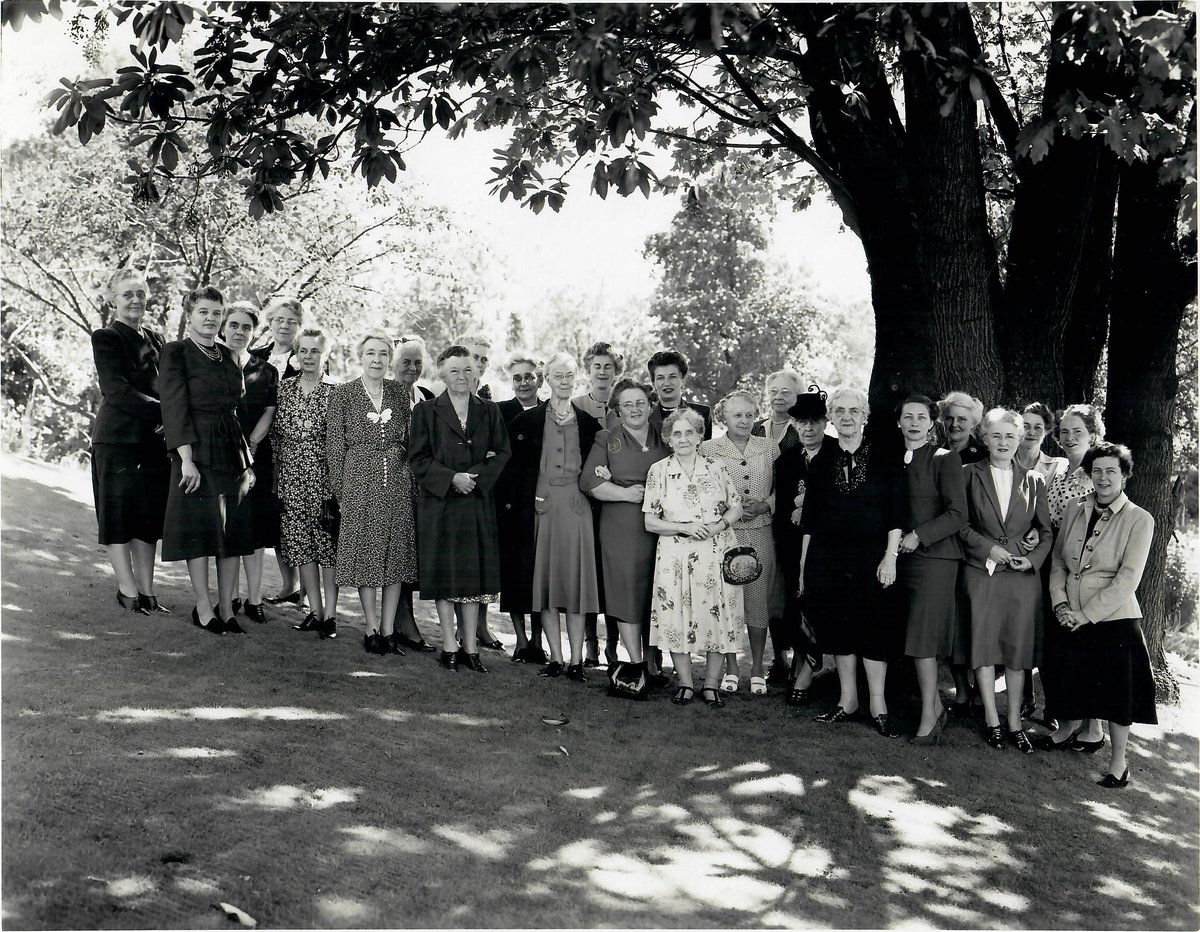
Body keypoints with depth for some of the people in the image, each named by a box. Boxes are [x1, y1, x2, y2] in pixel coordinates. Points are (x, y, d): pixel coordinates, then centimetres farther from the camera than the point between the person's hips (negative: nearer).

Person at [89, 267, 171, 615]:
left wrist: (169, 419, -6)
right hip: (118, 439, -5)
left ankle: (146, 591, 13)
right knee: (120, 517, 2)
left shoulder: (156, 339, 15)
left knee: (149, 519, 7)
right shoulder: (105, 338, -3)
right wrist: (165, 412, -18)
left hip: (154, 440, 6)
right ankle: (128, 591, 9)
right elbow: (117, 391, -13)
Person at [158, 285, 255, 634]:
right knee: (200, 527, -2)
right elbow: (175, 407, -9)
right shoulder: (175, 353, -2)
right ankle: (203, 608, 7)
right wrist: (186, 458, -17)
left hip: (232, 451, 6)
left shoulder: (227, 356, 16)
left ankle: (226, 608, 12)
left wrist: (247, 460, 13)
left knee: (233, 529, 5)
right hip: (197, 451, -6)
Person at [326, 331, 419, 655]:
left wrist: (412, 480, 4)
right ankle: (371, 630, 10)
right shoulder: (343, 394, 1)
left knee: (396, 553, 3)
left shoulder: (399, 392, 9)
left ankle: (387, 630, 11)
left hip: (397, 482, 3)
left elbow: (410, 440, 12)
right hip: (360, 482, -3)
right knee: (365, 553, 0)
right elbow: (335, 445, 0)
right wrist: (339, 491, -3)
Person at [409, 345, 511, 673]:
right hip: (439, 504, -2)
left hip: (478, 504, 2)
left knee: (474, 574, 5)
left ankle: (470, 647, 13)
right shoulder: (426, 411, 2)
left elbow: (502, 453, 6)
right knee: (444, 574, 2)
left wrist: (477, 477, -11)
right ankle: (449, 647, 12)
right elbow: (417, 459, -3)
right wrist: (451, 478, -15)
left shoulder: (489, 411, 9)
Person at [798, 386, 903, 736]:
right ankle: (848, 699, 20)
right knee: (838, 628, 7)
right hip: (827, 559, 3)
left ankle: (878, 705, 8)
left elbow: (895, 514, -1)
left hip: (871, 556, -2)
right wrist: (803, 567, 7)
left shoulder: (883, 461, 2)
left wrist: (890, 556, -10)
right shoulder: (821, 463, 8)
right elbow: (809, 520, 10)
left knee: (874, 627, -2)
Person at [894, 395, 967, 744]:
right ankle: (935, 705, 20)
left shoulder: (945, 459, -3)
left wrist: (918, 536, -14)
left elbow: (957, 514, -9)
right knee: (913, 634, 6)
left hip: (933, 556, -5)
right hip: (902, 557, 5)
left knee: (922, 636, -8)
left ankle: (928, 715, 0)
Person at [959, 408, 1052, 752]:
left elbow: (1046, 531, 12)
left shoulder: (1032, 481, 9)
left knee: (1018, 647, 4)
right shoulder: (969, 474, 3)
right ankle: (992, 721, 11)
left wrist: (1033, 559, -4)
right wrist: (990, 549, -10)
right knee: (983, 644, 1)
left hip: (1021, 575, 1)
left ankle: (1015, 722, 13)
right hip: (981, 572, -1)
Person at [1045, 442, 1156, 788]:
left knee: (1116, 688, 3)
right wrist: (1061, 604, -4)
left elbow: (1127, 579, -13)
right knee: (1075, 681, 14)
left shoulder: (1139, 520, -8)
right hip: (1072, 618, 4)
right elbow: (1058, 560, 9)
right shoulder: (1074, 510, 4)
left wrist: (1087, 615, -16)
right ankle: (1067, 732, 40)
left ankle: (1119, 761, 18)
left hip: (1113, 617, -4)